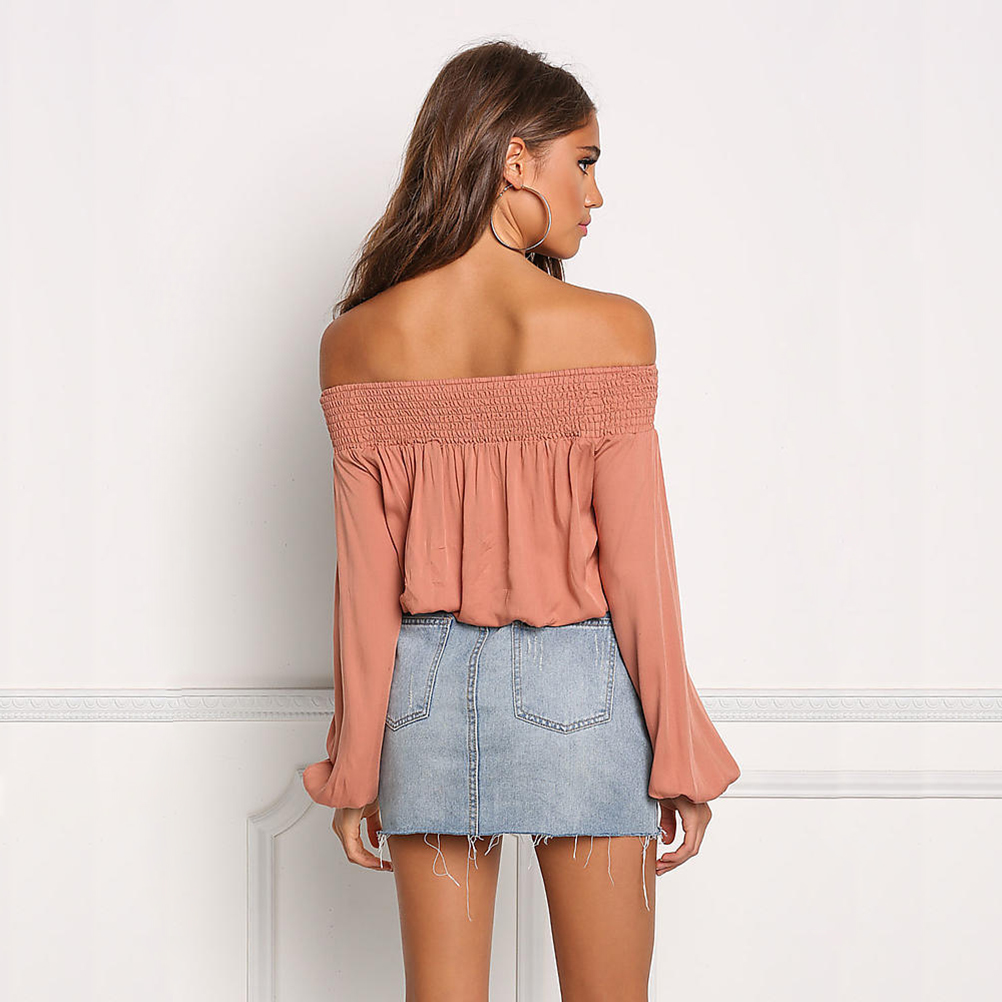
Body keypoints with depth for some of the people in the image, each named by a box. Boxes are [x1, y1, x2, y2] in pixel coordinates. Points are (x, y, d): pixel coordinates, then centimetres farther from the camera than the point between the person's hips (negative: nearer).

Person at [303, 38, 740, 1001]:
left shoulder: (356, 343, -4)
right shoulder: (608, 330, -13)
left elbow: (365, 579, -2)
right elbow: (636, 569, -10)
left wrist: (354, 769, 7)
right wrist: (680, 762, 0)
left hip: (425, 688, 3)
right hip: (577, 688, -3)